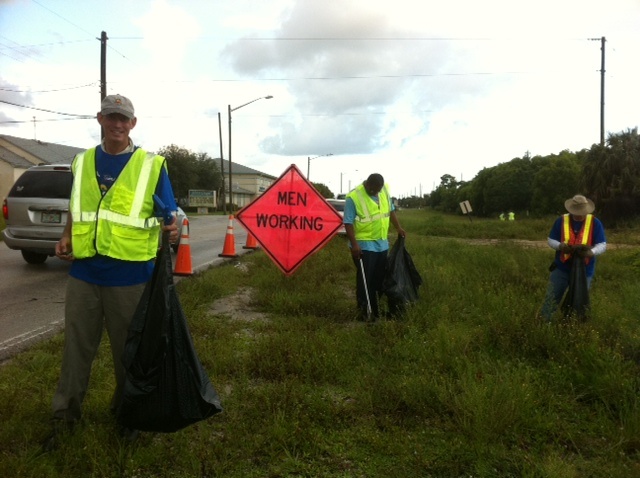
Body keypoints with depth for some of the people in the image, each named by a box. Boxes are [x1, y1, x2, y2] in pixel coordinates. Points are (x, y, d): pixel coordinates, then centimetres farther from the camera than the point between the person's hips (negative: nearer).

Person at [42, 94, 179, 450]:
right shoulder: (82, 162, 10)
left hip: (129, 275, -3)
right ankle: (65, 415, 27)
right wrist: (66, 237, 3)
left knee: (128, 348, 12)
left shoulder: (151, 165, -2)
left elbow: (169, 215, -2)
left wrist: (173, 229, -24)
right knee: (77, 347, 10)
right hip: (84, 272, 3)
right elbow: (77, 209, 20)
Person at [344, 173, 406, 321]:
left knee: (380, 278, 13)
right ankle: (364, 310, 6)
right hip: (363, 245, -7)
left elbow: (390, 210, 18)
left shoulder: (385, 190, 3)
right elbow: (348, 223, -18)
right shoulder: (354, 197, -17)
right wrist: (354, 244, -24)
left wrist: (398, 227, 13)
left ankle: (375, 308, 26)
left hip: (382, 244, 7)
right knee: (365, 279, -4)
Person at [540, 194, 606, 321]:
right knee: (551, 299, 3)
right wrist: (560, 246, -22)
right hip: (561, 268, 0)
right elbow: (550, 240, 1)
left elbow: (602, 245, -6)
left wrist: (591, 252, -29)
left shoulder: (594, 223, -6)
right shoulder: (561, 220, -4)